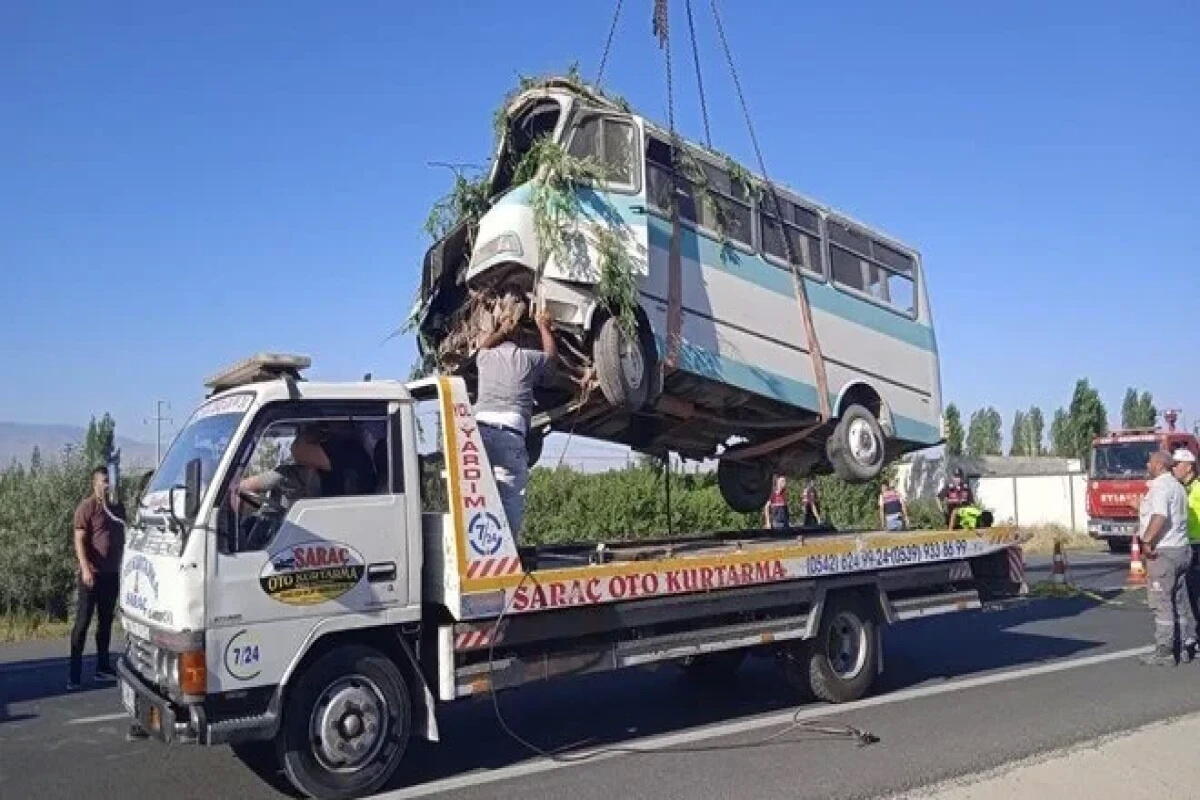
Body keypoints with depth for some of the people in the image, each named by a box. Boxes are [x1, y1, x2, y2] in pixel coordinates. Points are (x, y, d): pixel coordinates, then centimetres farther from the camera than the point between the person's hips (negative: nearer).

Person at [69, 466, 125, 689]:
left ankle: (103, 666, 21)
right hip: (92, 573, -6)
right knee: (83, 622, -3)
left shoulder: (118, 507, 11)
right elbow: (79, 541, -14)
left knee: (106, 621, 13)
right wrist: (85, 569, -23)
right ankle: (75, 673, 0)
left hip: (111, 573, 6)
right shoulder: (87, 507, -8)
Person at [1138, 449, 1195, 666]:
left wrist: (1146, 541, -25)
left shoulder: (1160, 487, -15)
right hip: (1181, 549, 10)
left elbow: (1160, 517, -30)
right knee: (1180, 601, 15)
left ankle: (1164, 652, -4)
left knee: (1161, 602, -6)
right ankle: (1186, 646, 21)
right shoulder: (1176, 485, 17)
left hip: (1163, 551, -10)